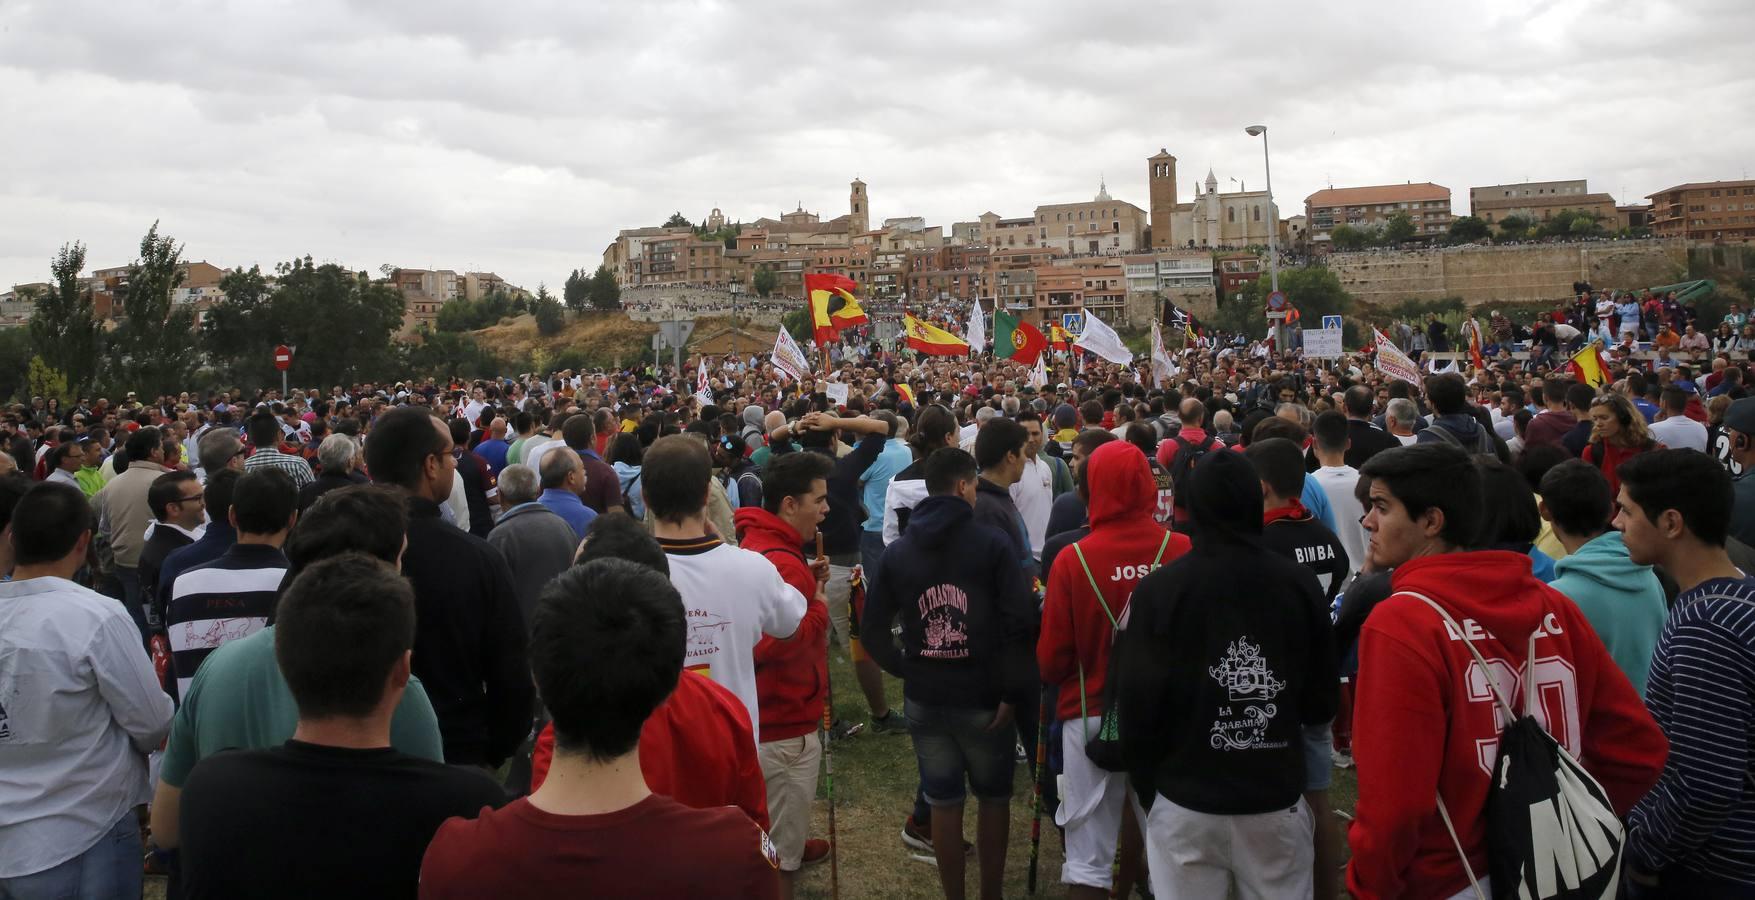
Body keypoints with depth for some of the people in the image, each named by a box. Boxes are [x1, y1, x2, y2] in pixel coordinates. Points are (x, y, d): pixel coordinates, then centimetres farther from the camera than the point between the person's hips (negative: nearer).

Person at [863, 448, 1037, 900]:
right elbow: (1018, 622, -16)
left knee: (943, 802, 13)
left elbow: (873, 627, 2)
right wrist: (1013, 691, -10)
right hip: (983, 695, -3)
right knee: (994, 797, 17)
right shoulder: (994, 543, -9)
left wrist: (905, 670, 6)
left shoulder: (897, 551, 3)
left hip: (924, 697, 3)